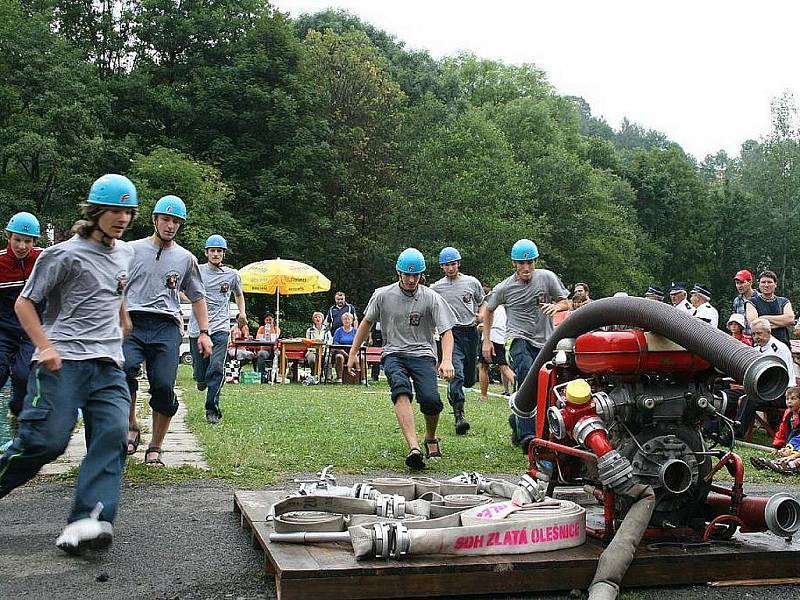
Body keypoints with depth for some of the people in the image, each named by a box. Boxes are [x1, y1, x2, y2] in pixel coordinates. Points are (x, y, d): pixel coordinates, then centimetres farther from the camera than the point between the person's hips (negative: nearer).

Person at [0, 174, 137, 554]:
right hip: (64, 362, -5)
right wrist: (45, 347, -12)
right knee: (46, 440, -11)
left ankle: (86, 521, -21)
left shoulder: (125, 253, 16)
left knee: (113, 435, -14)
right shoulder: (65, 255, -3)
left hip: (109, 365, 5)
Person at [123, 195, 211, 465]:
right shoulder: (132, 250, 13)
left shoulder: (186, 258, 18)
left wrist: (204, 332, 14)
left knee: (164, 386, -12)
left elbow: (197, 297, 23)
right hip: (132, 322, -1)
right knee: (125, 367, -29)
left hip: (167, 328, 1)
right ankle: (131, 428, -8)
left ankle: (155, 448, 4)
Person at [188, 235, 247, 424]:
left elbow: (238, 294, 27)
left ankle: (212, 410, -9)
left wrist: (242, 312, 10)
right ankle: (201, 379, 41)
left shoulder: (232, 275, 9)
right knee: (200, 371, 3)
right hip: (197, 329, 0)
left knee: (217, 368, -15)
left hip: (220, 328, 0)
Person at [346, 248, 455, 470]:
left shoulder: (431, 298, -2)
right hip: (393, 354, 0)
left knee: (430, 400, -22)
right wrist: (353, 352, 18)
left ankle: (431, 438, 12)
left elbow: (446, 332, -6)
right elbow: (366, 323, 18)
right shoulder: (383, 295, 3)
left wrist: (447, 360, -23)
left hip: (422, 354, 0)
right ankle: (414, 448, -46)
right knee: (401, 390, -31)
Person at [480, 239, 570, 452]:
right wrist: (487, 341, 12)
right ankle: (528, 434, -36)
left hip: (544, 341, 3)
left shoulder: (547, 277, 1)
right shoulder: (504, 288, -1)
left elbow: (566, 303, 9)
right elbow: (488, 310, 15)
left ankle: (517, 421, 34)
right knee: (528, 373, -30)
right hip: (518, 338, -3)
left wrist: (556, 306, -15)